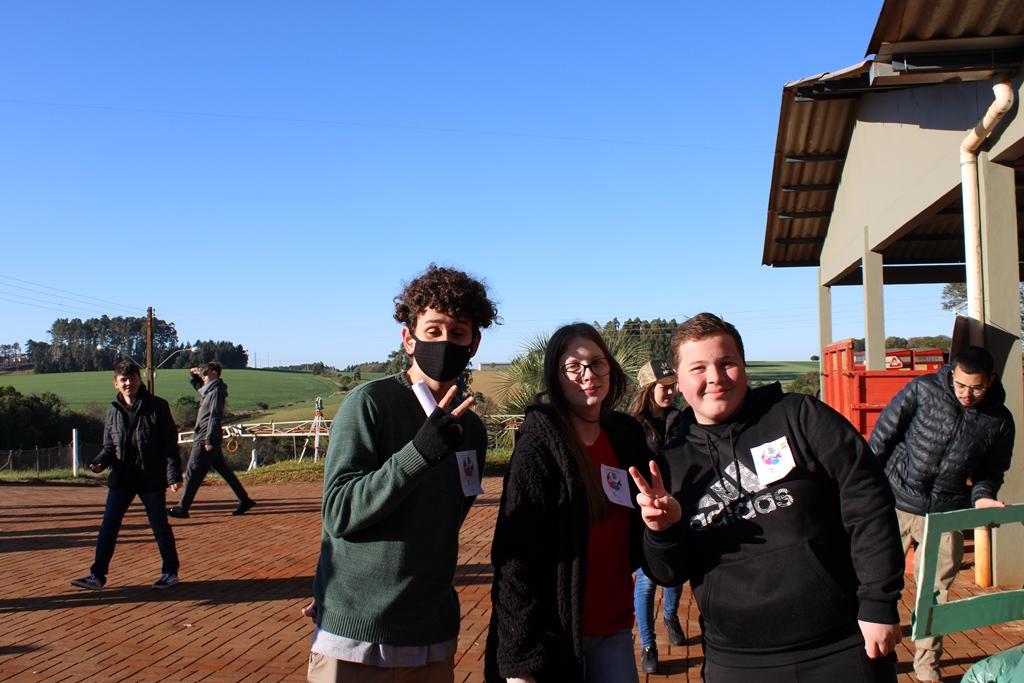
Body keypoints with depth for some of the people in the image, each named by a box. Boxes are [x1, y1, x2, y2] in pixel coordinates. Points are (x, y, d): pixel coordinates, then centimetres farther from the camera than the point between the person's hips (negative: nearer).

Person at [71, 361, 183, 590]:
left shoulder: (157, 406, -6)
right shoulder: (113, 412, 7)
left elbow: (170, 443, -7)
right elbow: (109, 446, 13)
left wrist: (173, 474, -14)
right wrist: (100, 462, -9)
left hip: (151, 479, -4)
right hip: (120, 479, 4)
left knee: (160, 527, 7)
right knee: (108, 528, 3)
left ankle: (170, 571, 21)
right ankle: (97, 575, 11)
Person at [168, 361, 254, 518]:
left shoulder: (216, 391, -13)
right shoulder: (209, 389, 15)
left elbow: (214, 417, -20)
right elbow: (196, 383, 33)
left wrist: (209, 440, -23)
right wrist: (193, 374, 10)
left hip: (206, 439, -10)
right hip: (208, 439, 10)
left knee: (193, 473, -4)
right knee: (223, 470, 10)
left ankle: (182, 509, 2)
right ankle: (244, 500, 10)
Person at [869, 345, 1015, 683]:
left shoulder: (999, 421, -1)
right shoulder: (922, 390, -9)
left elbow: (991, 470, 12)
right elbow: (883, 436, -4)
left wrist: (982, 496, -9)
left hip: (946, 515, 2)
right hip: (896, 504, -2)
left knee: (936, 592, 11)